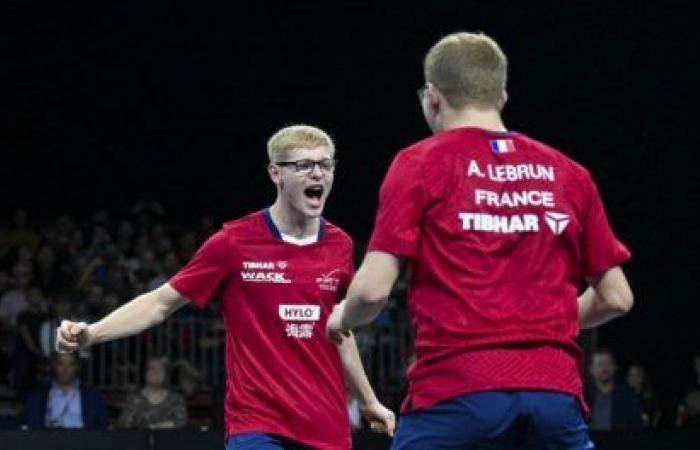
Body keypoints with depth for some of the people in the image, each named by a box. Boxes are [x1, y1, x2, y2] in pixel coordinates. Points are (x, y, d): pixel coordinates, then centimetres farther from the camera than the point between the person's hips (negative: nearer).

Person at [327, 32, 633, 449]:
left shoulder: (420, 163, 3)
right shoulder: (568, 172, 14)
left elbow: (373, 288, -4)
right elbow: (616, 297, 16)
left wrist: (343, 319, 18)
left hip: (456, 387, -3)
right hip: (556, 390, 3)